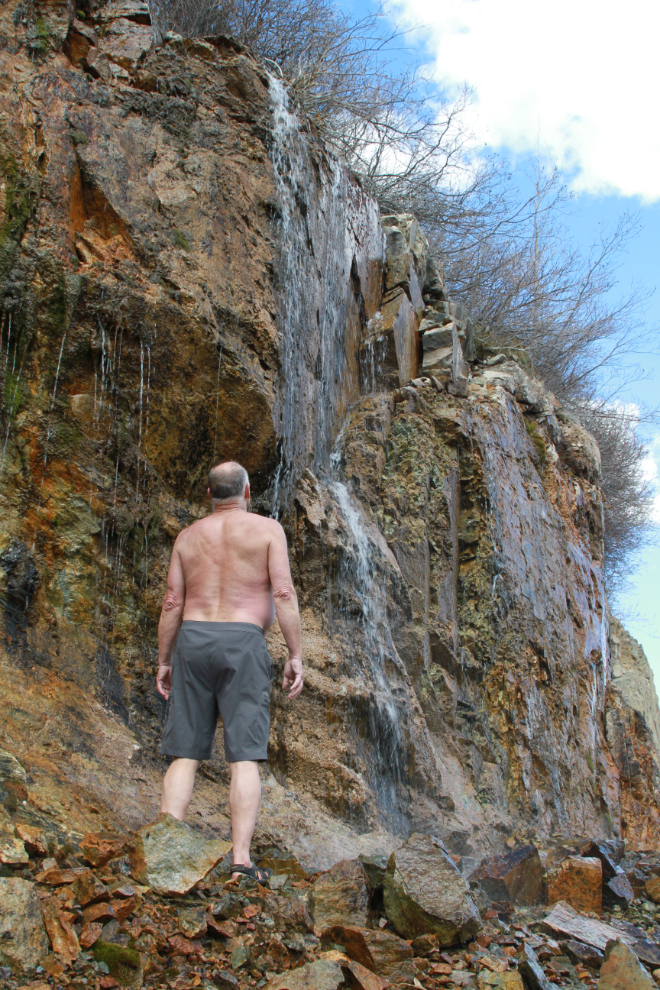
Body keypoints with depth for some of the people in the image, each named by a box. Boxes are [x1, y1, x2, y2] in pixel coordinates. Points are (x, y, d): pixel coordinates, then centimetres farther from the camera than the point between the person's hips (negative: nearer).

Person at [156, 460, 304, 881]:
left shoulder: (188, 536, 13)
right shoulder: (267, 529, 4)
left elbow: (173, 602, 8)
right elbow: (284, 594, -6)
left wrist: (164, 661, 15)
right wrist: (296, 656, -4)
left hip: (193, 642, 3)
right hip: (243, 644, -3)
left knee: (185, 755, 4)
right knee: (245, 757, -4)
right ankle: (242, 862, -10)